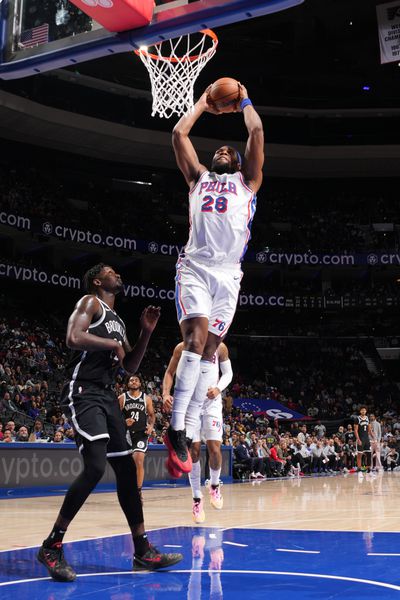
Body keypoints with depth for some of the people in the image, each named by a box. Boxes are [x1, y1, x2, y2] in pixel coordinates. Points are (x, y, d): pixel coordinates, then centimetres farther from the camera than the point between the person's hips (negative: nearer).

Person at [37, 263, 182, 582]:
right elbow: (74, 338, -21)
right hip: (83, 392, -9)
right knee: (95, 466, -22)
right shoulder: (90, 303, -2)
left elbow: (131, 366, 23)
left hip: (107, 396, 9)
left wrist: (146, 332, 12)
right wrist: (113, 344, -11)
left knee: (126, 468, 7)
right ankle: (51, 546, -11)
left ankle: (143, 551, 13)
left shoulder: (117, 320, 23)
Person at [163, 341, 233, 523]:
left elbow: (228, 372, 6)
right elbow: (170, 373, 2)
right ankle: (197, 499, 7)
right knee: (194, 450, -3)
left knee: (214, 448, -9)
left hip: (212, 402, 0)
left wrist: (218, 388, -14)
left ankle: (214, 485, 20)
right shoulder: (182, 348, -4)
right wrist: (166, 394, -15)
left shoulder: (219, 347, -3)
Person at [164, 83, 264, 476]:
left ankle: (185, 432, -2)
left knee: (208, 350, -2)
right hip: (195, 267, -1)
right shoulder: (198, 177, 23)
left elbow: (257, 132, 13)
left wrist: (244, 101, 27)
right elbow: (178, 133, 18)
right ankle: (176, 429, -22)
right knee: (196, 338, -20)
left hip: (228, 274, 1)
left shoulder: (247, 181, 22)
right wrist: (203, 103, 30)